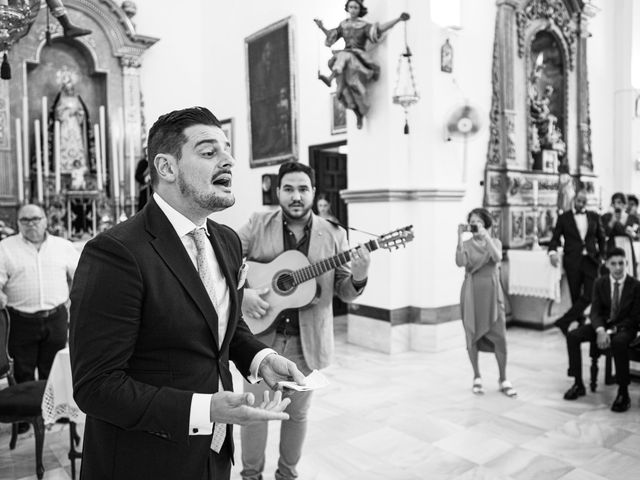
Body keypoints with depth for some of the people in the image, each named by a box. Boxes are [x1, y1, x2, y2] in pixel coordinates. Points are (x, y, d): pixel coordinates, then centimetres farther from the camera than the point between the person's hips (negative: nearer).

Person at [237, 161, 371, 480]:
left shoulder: (333, 235, 0)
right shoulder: (258, 225, -2)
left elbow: (345, 293, 2)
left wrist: (358, 278, -20)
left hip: (307, 342, 1)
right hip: (261, 335, -1)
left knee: (297, 412, 15)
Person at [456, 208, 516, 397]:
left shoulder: (495, 241, 5)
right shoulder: (467, 244, 3)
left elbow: (497, 258, -18)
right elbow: (460, 262, -18)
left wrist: (485, 235, -23)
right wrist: (460, 236, -21)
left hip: (492, 293, 0)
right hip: (471, 294, 0)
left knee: (500, 336, -4)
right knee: (472, 336, 3)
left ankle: (503, 379, 11)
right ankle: (477, 377, 18)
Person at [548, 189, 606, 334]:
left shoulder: (594, 217, 11)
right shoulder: (564, 218, 4)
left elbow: (601, 238, 17)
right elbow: (555, 238, 1)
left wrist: (602, 256, 10)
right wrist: (552, 251, -18)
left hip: (591, 260, 2)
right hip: (572, 261, -2)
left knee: (589, 295, -9)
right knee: (576, 296, 2)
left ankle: (564, 322, -6)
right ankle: (579, 322, 15)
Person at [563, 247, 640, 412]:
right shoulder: (600, 283, 0)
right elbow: (595, 311, -3)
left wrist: (612, 331, -22)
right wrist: (600, 331, -24)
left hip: (624, 327, -4)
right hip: (602, 324, 4)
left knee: (619, 342, -39)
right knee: (572, 335, -20)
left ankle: (623, 392, -24)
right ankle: (578, 384, -7)